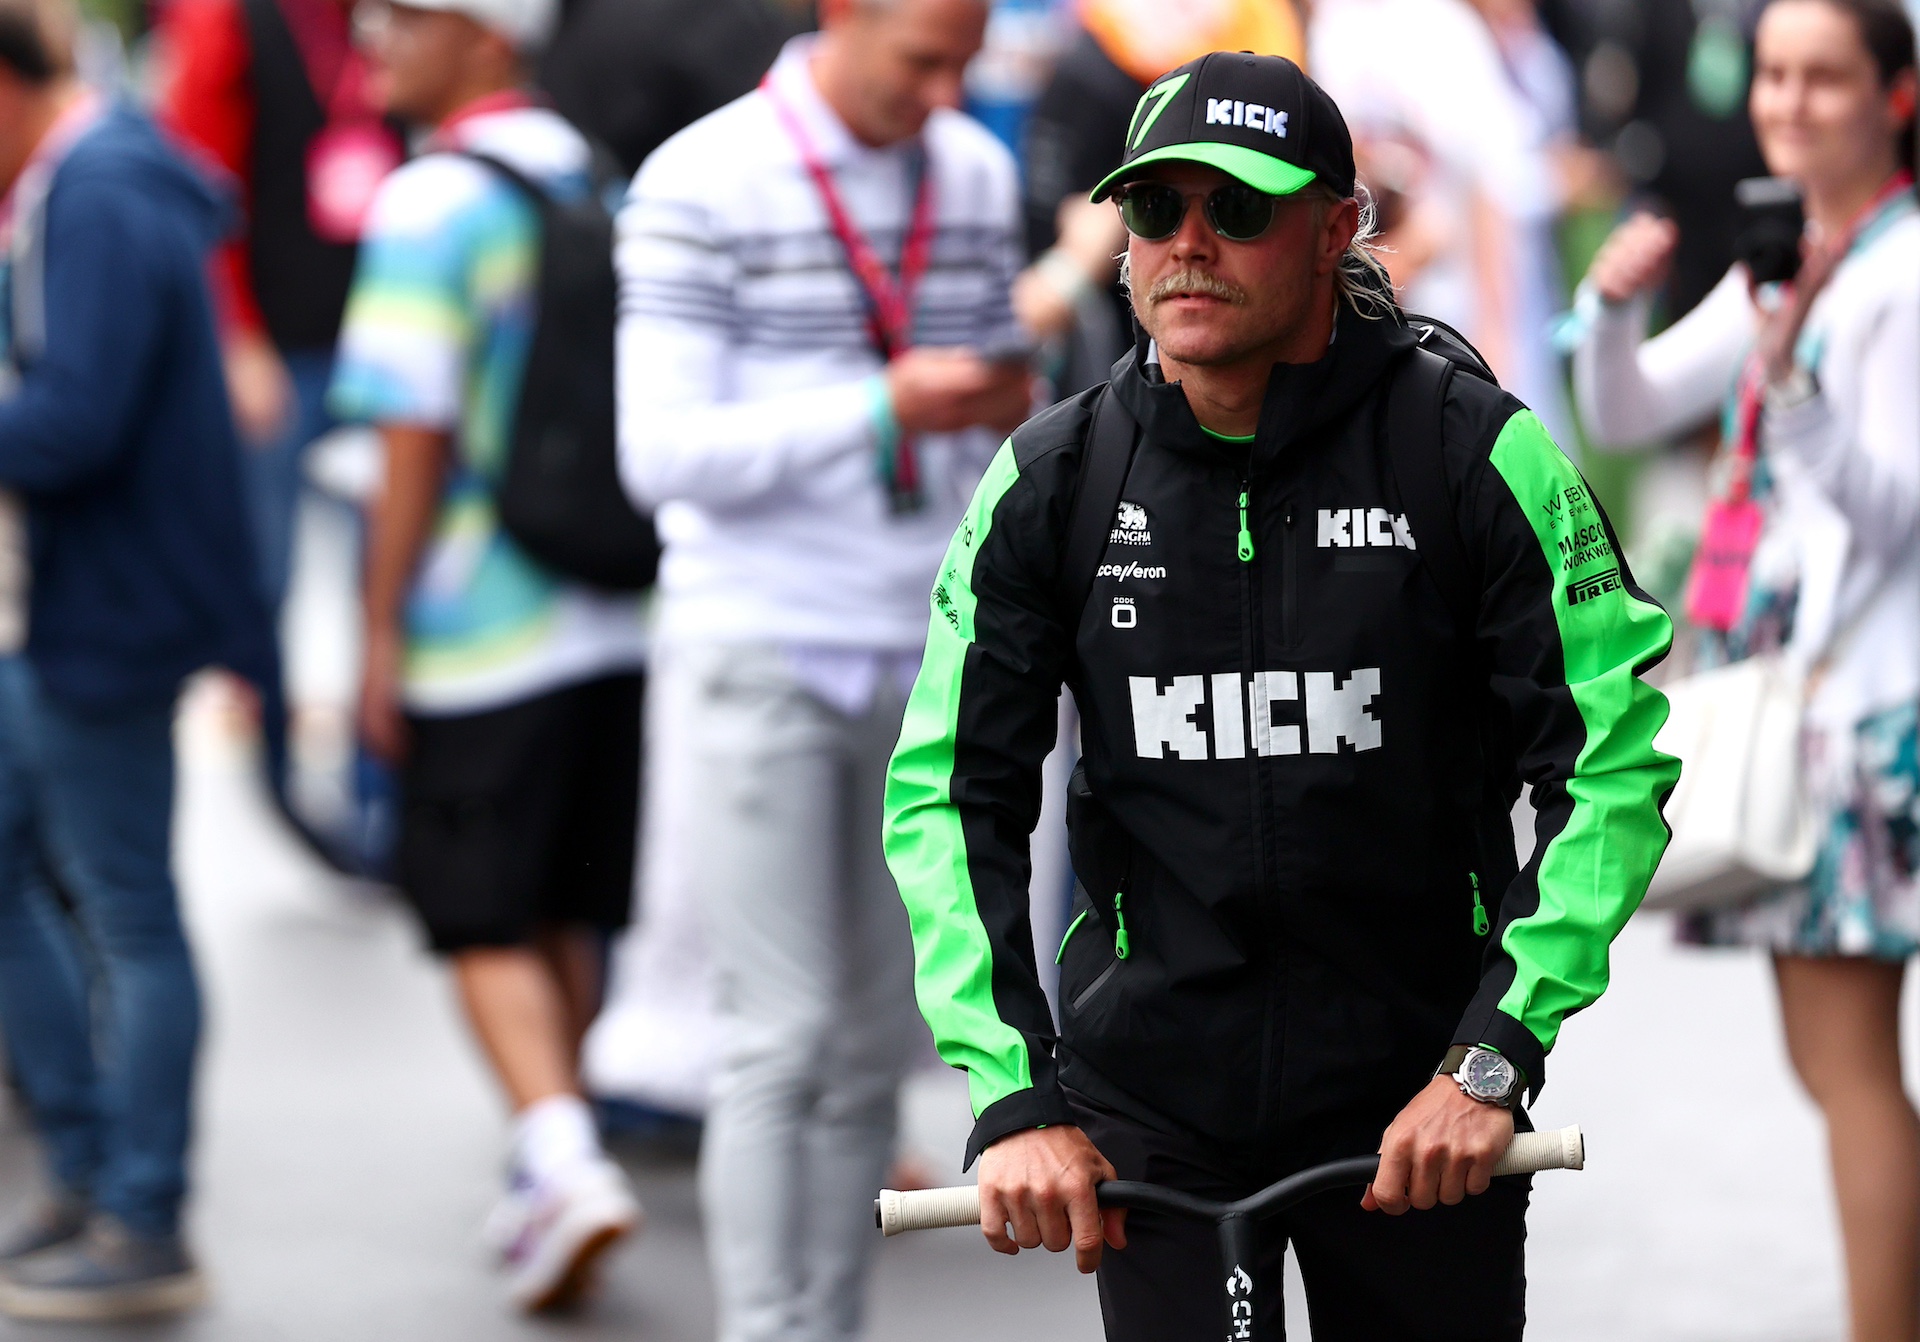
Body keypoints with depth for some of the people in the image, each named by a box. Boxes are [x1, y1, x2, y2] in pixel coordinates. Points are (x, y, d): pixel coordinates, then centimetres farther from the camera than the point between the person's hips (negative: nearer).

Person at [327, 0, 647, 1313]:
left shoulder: (430, 206, -13)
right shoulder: (601, 184, 8)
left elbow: (416, 440, -16)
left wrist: (383, 636, -10)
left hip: (484, 633, -6)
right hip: (614, 621, 6)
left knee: (490, 930, 1)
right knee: (567, 918, 15)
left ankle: (564, 1156, -14)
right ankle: (553, 1178, 22)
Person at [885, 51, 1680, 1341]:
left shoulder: (1479, 456, -8)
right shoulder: (1050, 483, -2)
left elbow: (1618, 762, -7)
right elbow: (948, 796, 1)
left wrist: (1494, 1055, -15)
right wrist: (1011, 1096, -10)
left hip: (1415, 1100, -1)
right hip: (1151, 1081, 1)